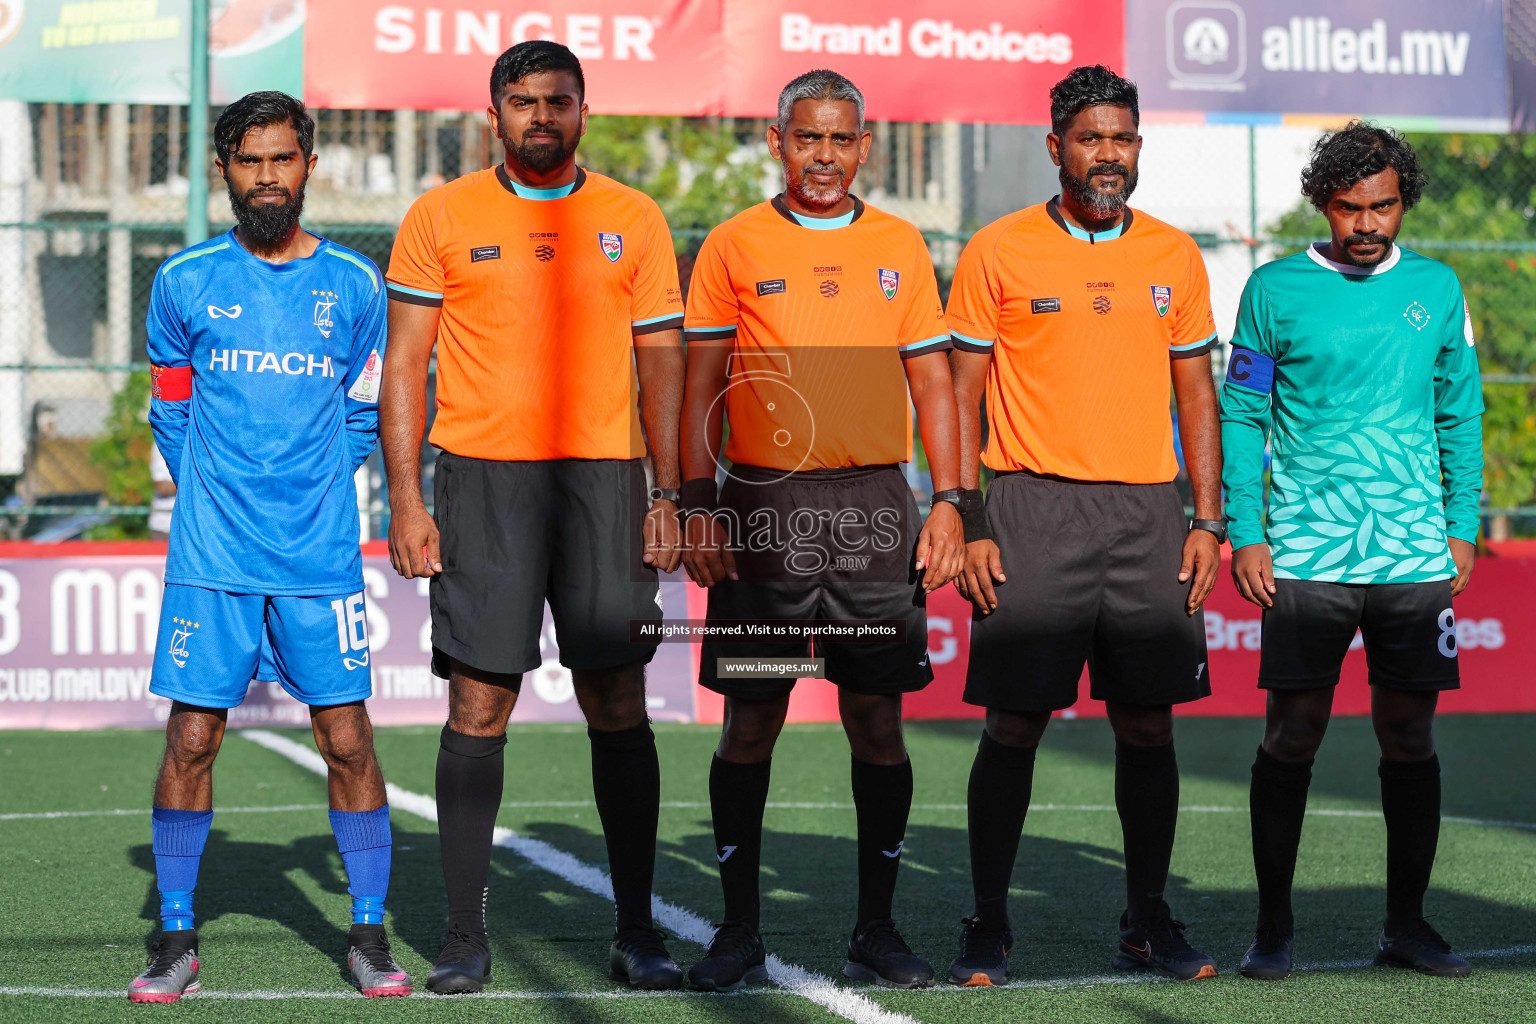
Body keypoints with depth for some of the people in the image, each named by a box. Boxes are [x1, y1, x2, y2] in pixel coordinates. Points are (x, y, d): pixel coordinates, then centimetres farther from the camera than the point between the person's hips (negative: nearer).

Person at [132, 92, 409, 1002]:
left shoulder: (354, 285, 5)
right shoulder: (184, 283, 4)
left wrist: (314, 491, 9)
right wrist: (216, 493, 11)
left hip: (321, 557, 0)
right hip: (210, 557, 0)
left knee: (348, 742, -1)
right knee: (191, 740, -2)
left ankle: (370, 935, 12)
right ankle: (178, 940, 10)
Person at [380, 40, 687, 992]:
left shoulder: (633, 219, 9)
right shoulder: (441, 218, 6)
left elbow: (662, 363, 10)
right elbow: (406, 363, 5)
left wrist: (669, 496, 1)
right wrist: (405, 500, -3)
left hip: (603, 479, 1)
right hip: (480, 482, -1)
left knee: (619, 706, 0)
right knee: (479, 707, -2)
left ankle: (637, 931, 8)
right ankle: (465, 935, 5)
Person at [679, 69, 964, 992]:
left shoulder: (900, 247, 9)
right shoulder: (734, 246, 4)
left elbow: (932, 382, 11)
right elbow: (703, 385, 4)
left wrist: (949, 501, 2)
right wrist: (699, 509, -4)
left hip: (875, 507, 1)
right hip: (763, 505, -1)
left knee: (879, 721, 2)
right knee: (750, 722, 1)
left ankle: (877, 929, 12)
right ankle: (740, 931, 10)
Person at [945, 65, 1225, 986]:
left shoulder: (1174, 256, 10)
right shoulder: (999, 252, 1)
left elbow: (1198, 393, 13)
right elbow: (963, 394, 2)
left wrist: (1208, 520, 5)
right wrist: (966, 524, -6)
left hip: (1148, 512, 3)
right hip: (1034, 505, -3)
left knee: (1148, 723, 5)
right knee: (1014, 723, -2)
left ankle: (1149, 923, 16)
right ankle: (988, 928, 7)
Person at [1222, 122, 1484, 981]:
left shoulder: (1436, 289, 9)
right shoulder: (1276, 290, 2)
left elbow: (1461, 416, 15)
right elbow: (1241, 416, 4)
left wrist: (1462, 527, 7)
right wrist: (1244, 533, -2)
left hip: (1415, 556, 2)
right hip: (1305, 556, -2)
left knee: (1409, 737, 5)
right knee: (1293, 733, -3)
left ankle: (1407, 922, 16)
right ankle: (1274, 924, 8)